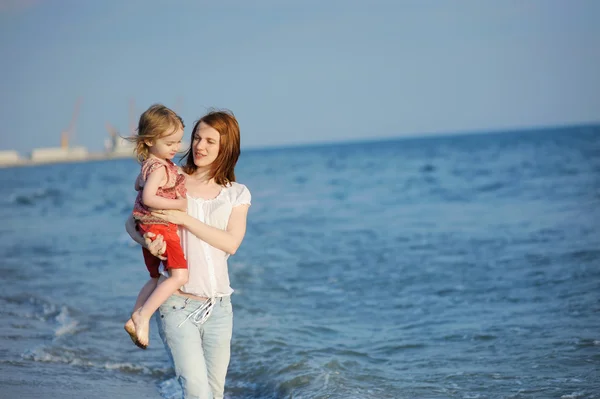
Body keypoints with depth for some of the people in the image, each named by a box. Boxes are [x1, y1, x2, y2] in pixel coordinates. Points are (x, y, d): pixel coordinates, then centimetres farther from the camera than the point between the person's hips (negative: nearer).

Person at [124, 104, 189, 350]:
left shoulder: (149, 164, 12)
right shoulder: (159, 168, -19)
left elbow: (138, 185, 29)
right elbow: (148, 198, -30)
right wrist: (178, 203, -25)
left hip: (150, 229, 10)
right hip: (160, 228, -10)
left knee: (156, 278, 21)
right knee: (179, 275, -16)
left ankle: (134, 319, 23)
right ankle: (143, 316, -18)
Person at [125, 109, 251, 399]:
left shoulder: (237, 194, 6)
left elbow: (231, 243, -8)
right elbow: (132, 223, 5)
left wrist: (185, 219, -17)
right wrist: (147, 241, -17)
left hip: (218, 306, 3)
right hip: (177, 305, -3)